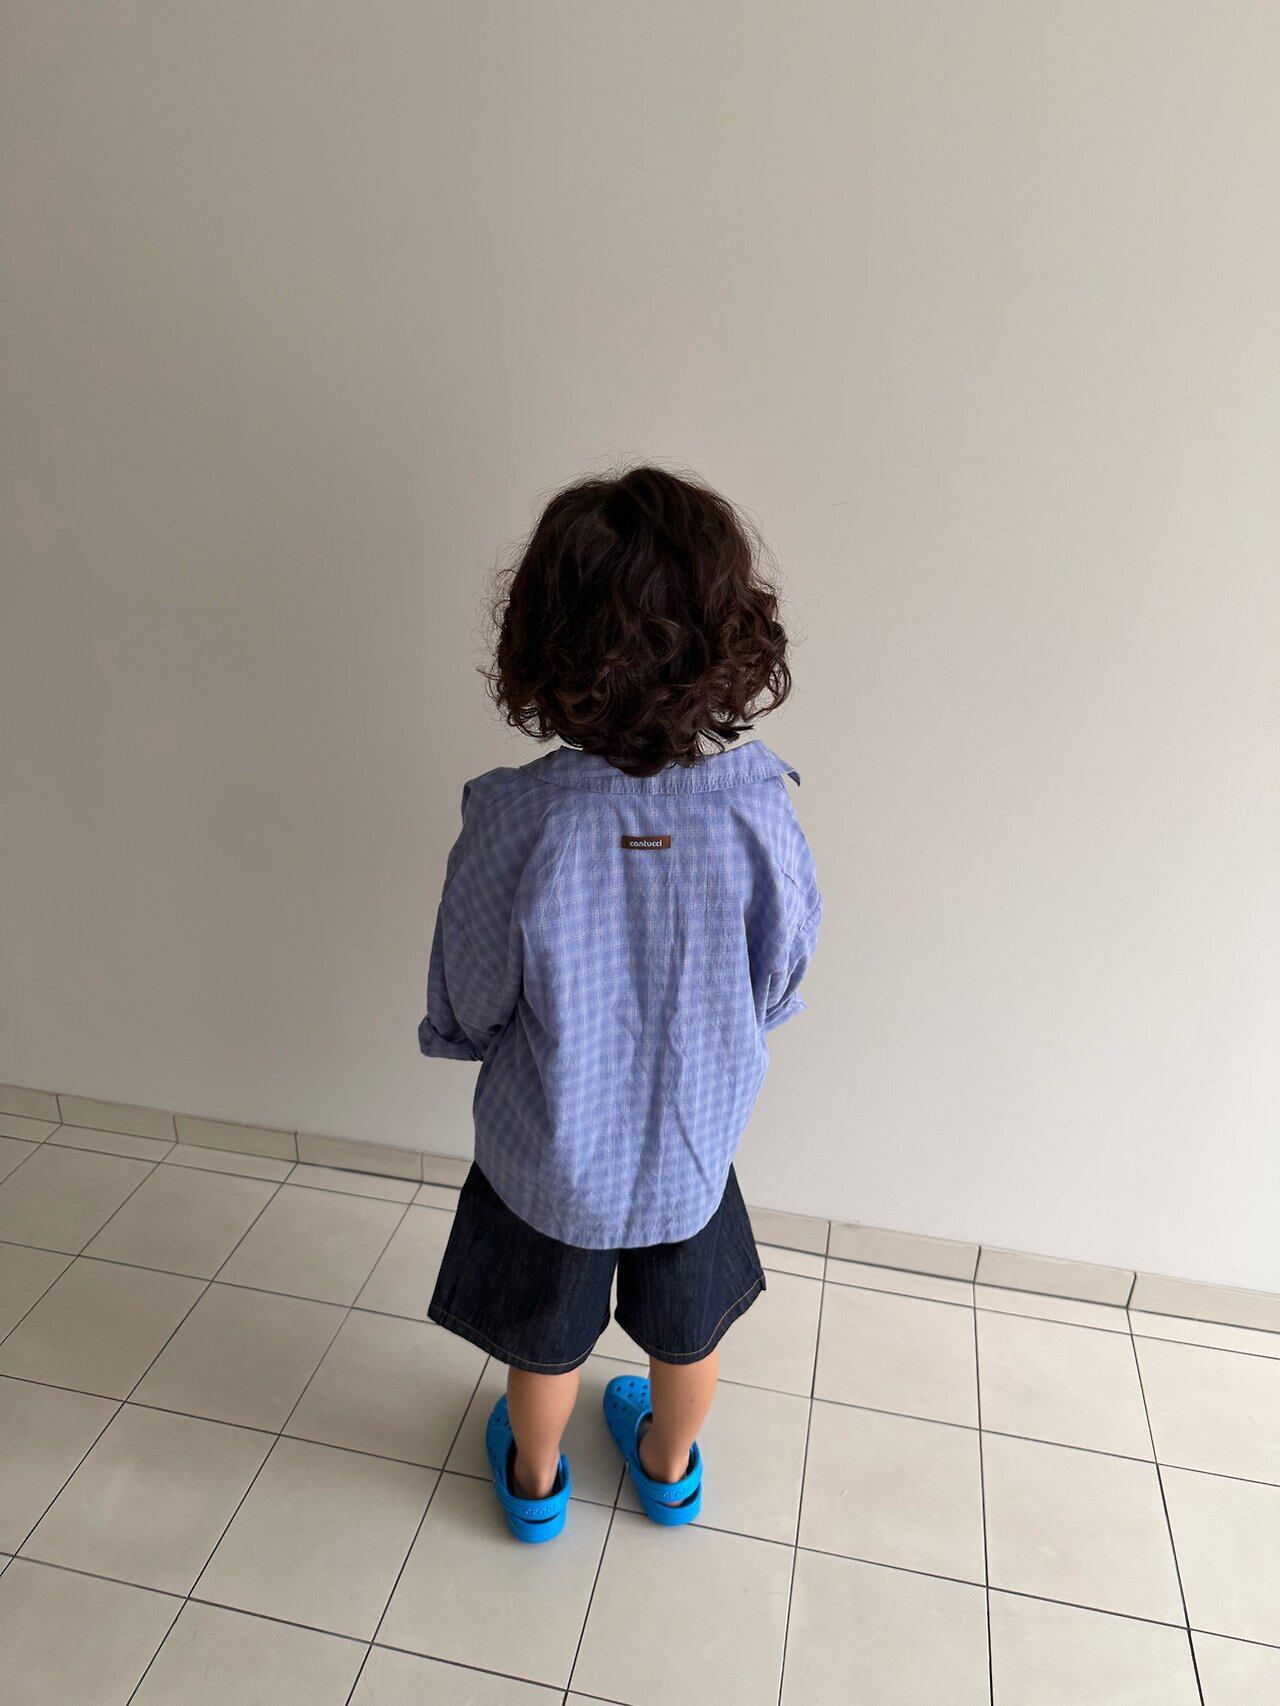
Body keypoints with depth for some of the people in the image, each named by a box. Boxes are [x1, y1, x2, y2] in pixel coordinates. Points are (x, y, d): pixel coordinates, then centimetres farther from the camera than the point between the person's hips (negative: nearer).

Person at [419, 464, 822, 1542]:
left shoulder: (513, 823, -30)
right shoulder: (762, 810, -25)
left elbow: (462, 1016, -16)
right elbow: (780, 988, -9)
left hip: (547, 1157, -1)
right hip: (694, 1144, 2)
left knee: (546, 1336, 27)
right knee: (688, 1327, 30)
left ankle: (535, 1481, 55)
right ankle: (670, 1466, 58)